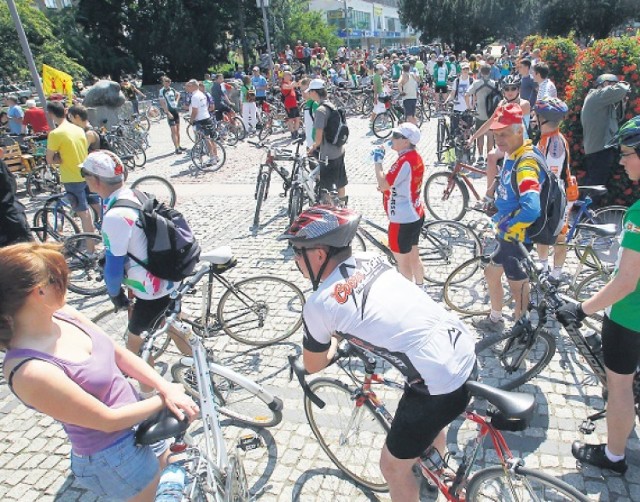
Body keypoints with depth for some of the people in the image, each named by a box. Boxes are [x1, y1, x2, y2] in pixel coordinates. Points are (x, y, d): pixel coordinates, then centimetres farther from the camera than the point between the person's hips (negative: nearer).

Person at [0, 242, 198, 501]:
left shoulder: (64, 314, -11)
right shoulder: (30, 371, -33)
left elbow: (121, 355, -3)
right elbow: (108, 420, -26)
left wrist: (167, 389, -15)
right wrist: (165, 399, -14)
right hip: (115, 462, -7)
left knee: (167, 471, 31)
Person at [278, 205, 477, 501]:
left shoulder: (319, 303, -13)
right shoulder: (373, 260, 6)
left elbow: (313, 367, 5)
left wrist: (334, 339, 24)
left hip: (441, 387, -8)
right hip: (464, 347, 9)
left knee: (393, 467, 16)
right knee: (430, 420, 38)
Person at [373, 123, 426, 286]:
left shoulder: (405, 161, -24)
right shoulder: (415, 157, 6)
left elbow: (383, 184, -25)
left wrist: (377, 162, -14)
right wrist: (387, 186, 5)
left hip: (402, 220, -10)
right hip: (415, 215, 10)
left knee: (403, 262, 5)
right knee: (413, 256, 24)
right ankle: (419, 288, 39)